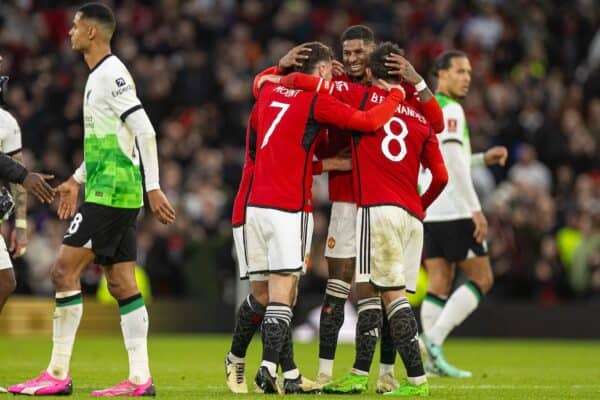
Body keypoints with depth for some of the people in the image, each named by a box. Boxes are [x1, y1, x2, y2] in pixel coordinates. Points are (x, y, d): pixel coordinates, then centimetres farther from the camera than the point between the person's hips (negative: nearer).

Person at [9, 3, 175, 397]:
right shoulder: (99, 76, 18)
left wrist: (153, 187, -22)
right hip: (114, 192, 10)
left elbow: (145, 131, -19)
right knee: (122, 283, 6)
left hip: (109, 193, -10)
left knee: (65, 271, -9)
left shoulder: (112, 74, -12)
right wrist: (78, 180, 28)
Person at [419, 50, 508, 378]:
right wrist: (475, 209, -19)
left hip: (428, 212, 9)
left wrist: (484, 158, 22)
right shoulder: (450, 110, -11)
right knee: (481, 279, -1)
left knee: (439, 285, 7)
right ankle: (434, 339, -12)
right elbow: (453, 162, -19)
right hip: (453, 212, -9)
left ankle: (432, 358, 0)